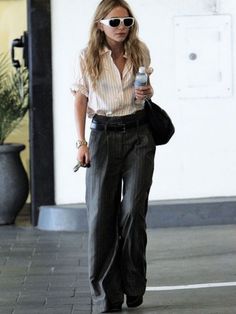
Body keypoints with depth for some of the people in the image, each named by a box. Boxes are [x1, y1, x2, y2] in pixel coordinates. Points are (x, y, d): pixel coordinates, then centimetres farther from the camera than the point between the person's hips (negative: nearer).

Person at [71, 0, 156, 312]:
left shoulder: (140, 51, 2)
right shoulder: (87, 57, -3)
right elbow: (81, 100, 3)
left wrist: (147, 92, -6)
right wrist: (81, 142, -3)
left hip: (139, 134, 1)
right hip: (103, 134, -1)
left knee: (133, 210, -4)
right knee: (101, 213, -1)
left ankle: (133, 288, 11)